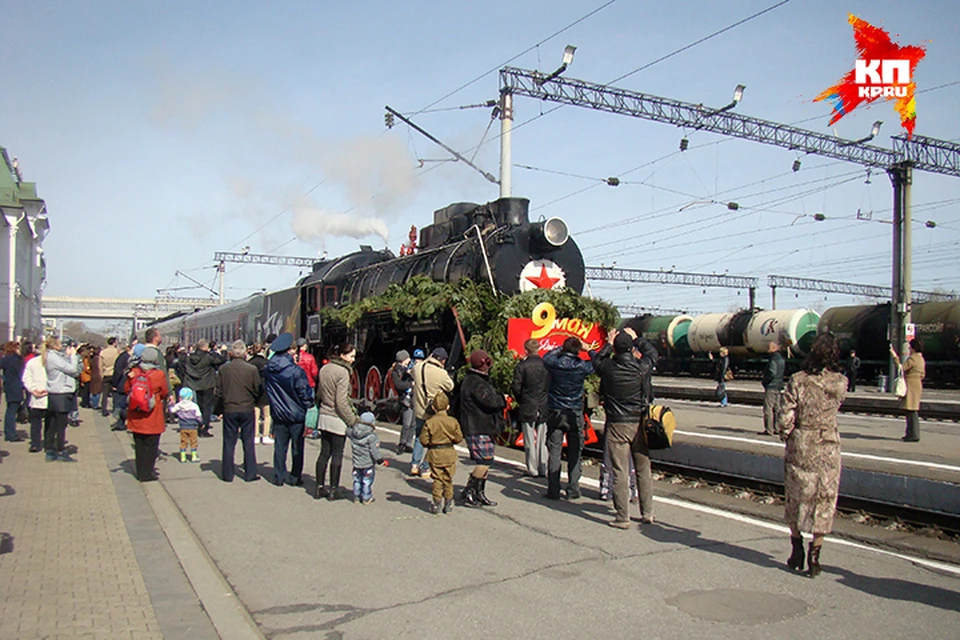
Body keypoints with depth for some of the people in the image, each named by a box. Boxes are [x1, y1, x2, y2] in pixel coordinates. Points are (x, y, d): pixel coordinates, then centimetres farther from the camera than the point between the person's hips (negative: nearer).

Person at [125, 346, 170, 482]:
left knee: (139, 444, 14)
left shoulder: (134, 372, -6)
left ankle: (140, 472, 21)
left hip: (136, 416, 4)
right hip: (152, 417, -4)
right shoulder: (159, 374, -14)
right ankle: (146, 473, 7)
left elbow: (126, 389, 7)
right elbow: (165, 393, -2)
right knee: (151, 445, 6)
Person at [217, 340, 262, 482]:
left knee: (229, 443, 9)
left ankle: (227, 474, 13)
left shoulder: (223, 369, -6)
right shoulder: (252, 369, -10)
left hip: (229, 409, 1)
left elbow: (219, 390, 0)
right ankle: (250, 474, 10)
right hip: (247, 409, -1)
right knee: (248, 443, 7)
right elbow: (258, 391, -3)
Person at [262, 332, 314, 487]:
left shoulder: (268, 370, -4)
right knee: (297, 448, 8)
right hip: (296, 414, -4)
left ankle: (279, 476, 18)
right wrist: (308, 407, 0)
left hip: (278, 414, 4)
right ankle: (295, 477, 15)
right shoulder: (295, 371, -21)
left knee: (280, 446, 13)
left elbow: (267, 390, 8)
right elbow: (305, 393, -14)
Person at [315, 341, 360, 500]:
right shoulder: (342, 372, -16)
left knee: (324, 453, 12)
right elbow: (341, 401, -19)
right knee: (337, 454, 3)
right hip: (338, 419, -7)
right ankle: (334, 490, 9)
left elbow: (320, 393, 14)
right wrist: (353, 420, -13)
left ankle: (320, 488, 17)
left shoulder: (324, 369, 8)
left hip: (324, 416, 7)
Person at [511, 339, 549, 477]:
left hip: (528, 409, -3)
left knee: (530, 441, 5)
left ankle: (532, 469, 7)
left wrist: (521, 400, 7)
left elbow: (516, 387, -10)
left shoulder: (522, 366, -10)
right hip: (544, 408, 3)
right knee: (542, 440, 12)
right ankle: (542, 468, 14)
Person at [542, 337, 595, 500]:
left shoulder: (554, 363, -7)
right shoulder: (581, 366, -10)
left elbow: (546, 357, 17)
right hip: (574, 415, -1)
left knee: (554, 453, 3)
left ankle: (553, 490, 4)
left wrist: (561, 348, 19)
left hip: (554, 413, 1)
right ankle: (573, 490, 10)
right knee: (574, 453, 7)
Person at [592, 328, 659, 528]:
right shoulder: (642, 367, -6)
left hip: (617, 426, -2)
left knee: (620, 472, 1)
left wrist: (609, 344, 22)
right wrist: (636, 338, 25)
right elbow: (652, 352, 16)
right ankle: (647, 512, 23)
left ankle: (622, 517, 3)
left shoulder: (608, 368, -10)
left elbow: (596, 359, 14)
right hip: (639, 424, 2)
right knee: (643, 470, 14)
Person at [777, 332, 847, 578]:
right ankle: (814, 556, 11)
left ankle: (797, 550, 23)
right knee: (824, 501, 10)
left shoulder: (798, 380, -14)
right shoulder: (841, 383, -8)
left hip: (799, 447, -1)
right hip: (828, 449, 1)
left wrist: (786, 435, 5)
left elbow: (785, 418, -13)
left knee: (795, 499, 15)